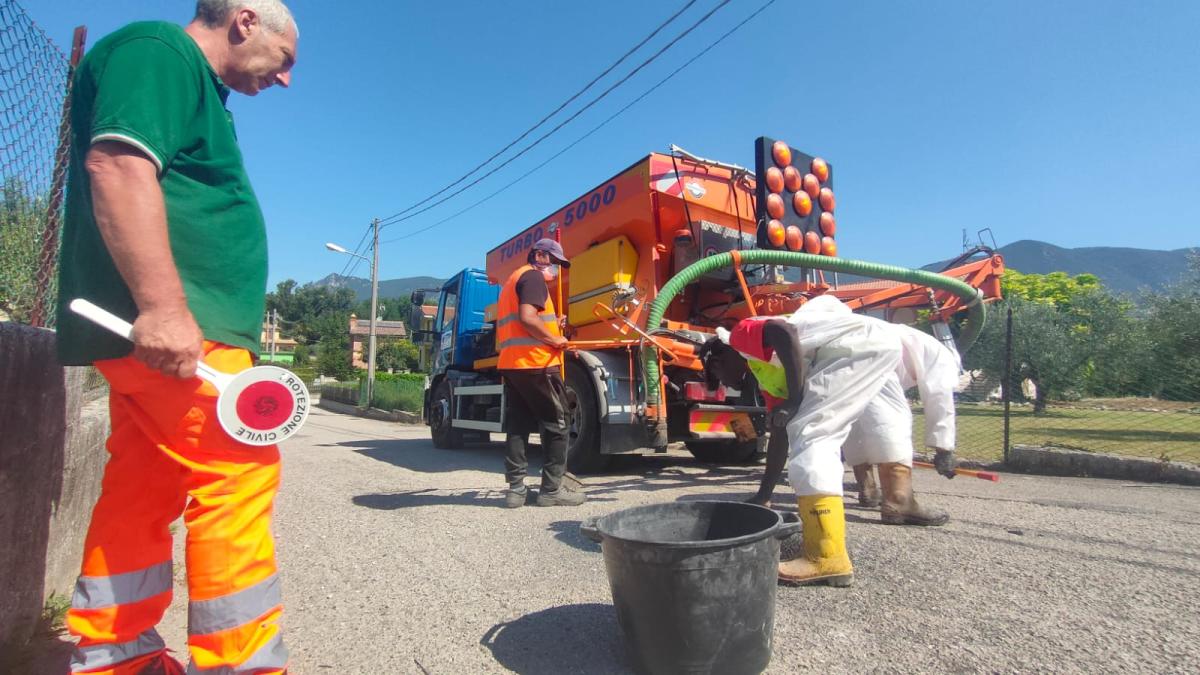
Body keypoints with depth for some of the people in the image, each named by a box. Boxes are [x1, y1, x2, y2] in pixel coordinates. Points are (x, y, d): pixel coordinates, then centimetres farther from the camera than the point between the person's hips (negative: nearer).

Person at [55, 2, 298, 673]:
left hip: (155, 330, 10)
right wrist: (164, 307, -27)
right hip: (168, 324, -10)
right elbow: (117, 166, -20)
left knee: (143, 487, 12)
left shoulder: (193, 87, 27)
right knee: (239, 473, -11)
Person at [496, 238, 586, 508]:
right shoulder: (533, 276, -4)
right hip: (535, 362, -9)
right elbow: (527, 318, -19)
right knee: (556, 423, -2)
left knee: (518, 425, 8)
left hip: (511, 363, 9)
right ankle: (552, 489, 1)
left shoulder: (513, 280, 27)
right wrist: (555, 339, -10)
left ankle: (516, 488, 7)